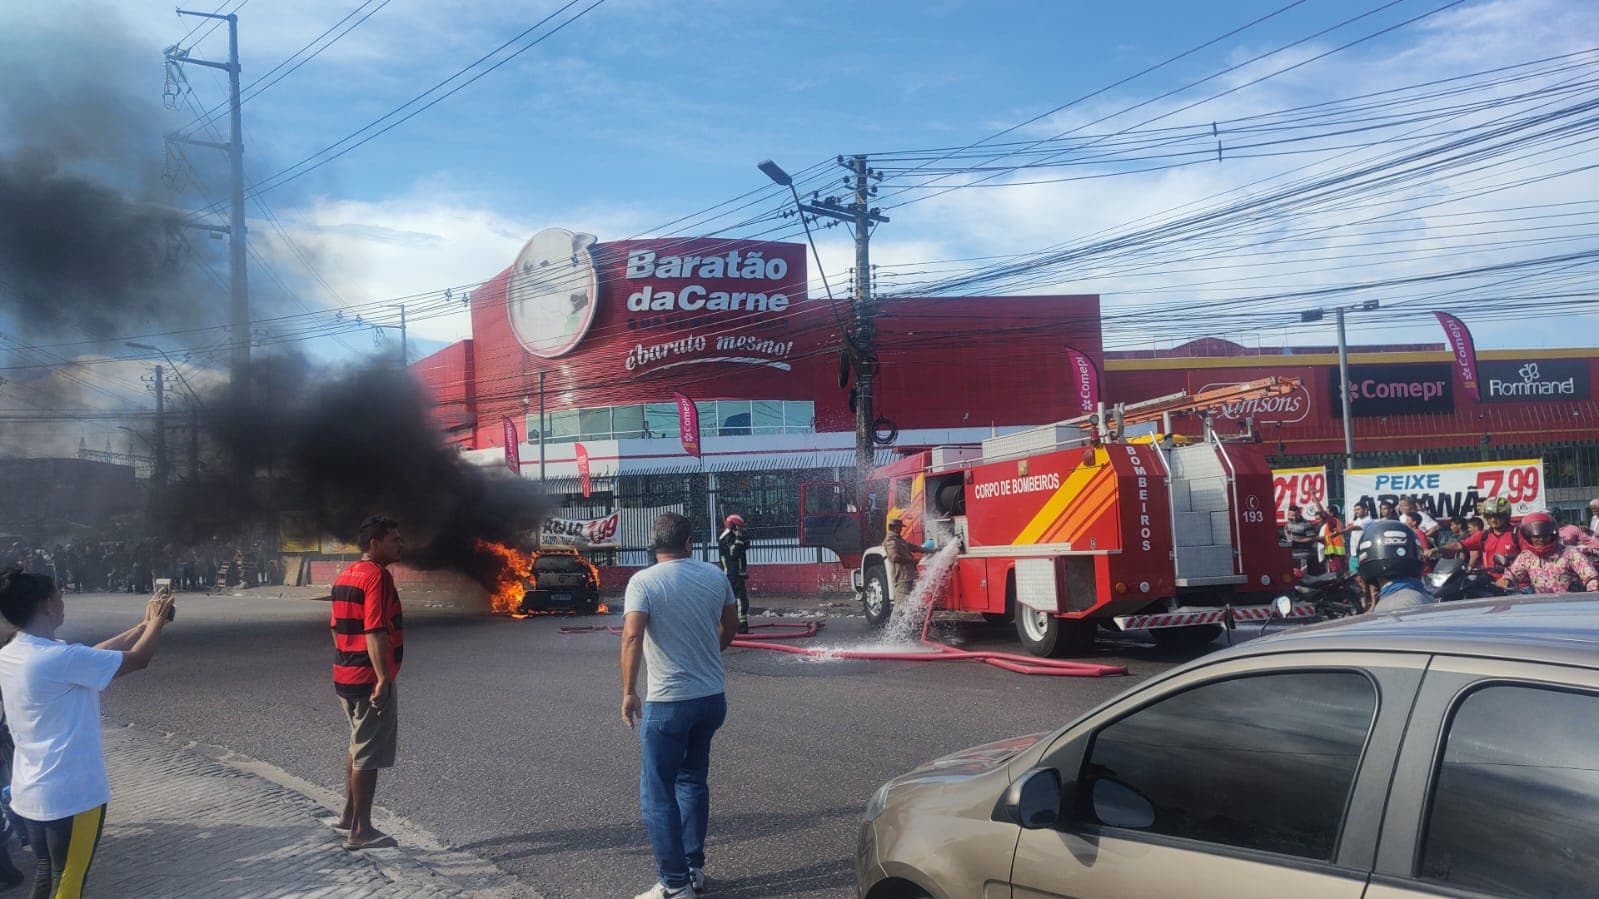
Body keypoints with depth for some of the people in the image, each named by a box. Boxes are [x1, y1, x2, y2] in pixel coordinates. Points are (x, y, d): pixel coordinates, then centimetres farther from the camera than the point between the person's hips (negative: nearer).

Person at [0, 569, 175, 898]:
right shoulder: (59, 658, -24)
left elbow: (95, 653, 13)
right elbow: (138, 659, -15)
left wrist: (144, 624, 17)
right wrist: (157, 621, 4)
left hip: (30, 792, 9)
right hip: (70, 794, -8)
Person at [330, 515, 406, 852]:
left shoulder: (345, 577, 12)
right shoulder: (377, 576, -17)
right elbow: (375, 632, -24)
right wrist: (383, 678, -24)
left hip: (345, 676, 9)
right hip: (370, 679, -9)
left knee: (358, 746, 22)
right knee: (369, 754, -1)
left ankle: (349, 815, 32)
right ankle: (360, 832, 5)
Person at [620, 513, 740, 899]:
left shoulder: (643, 582, -11)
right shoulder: (715, 575, 3)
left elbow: (632, 637, -23)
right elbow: (730, 629, 13)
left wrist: (628, 692, -17)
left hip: (667, 703, -5)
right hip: (712, 697, 6)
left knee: (658, 794, 4)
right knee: (693, 781, 22)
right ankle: (695, 868, 26)